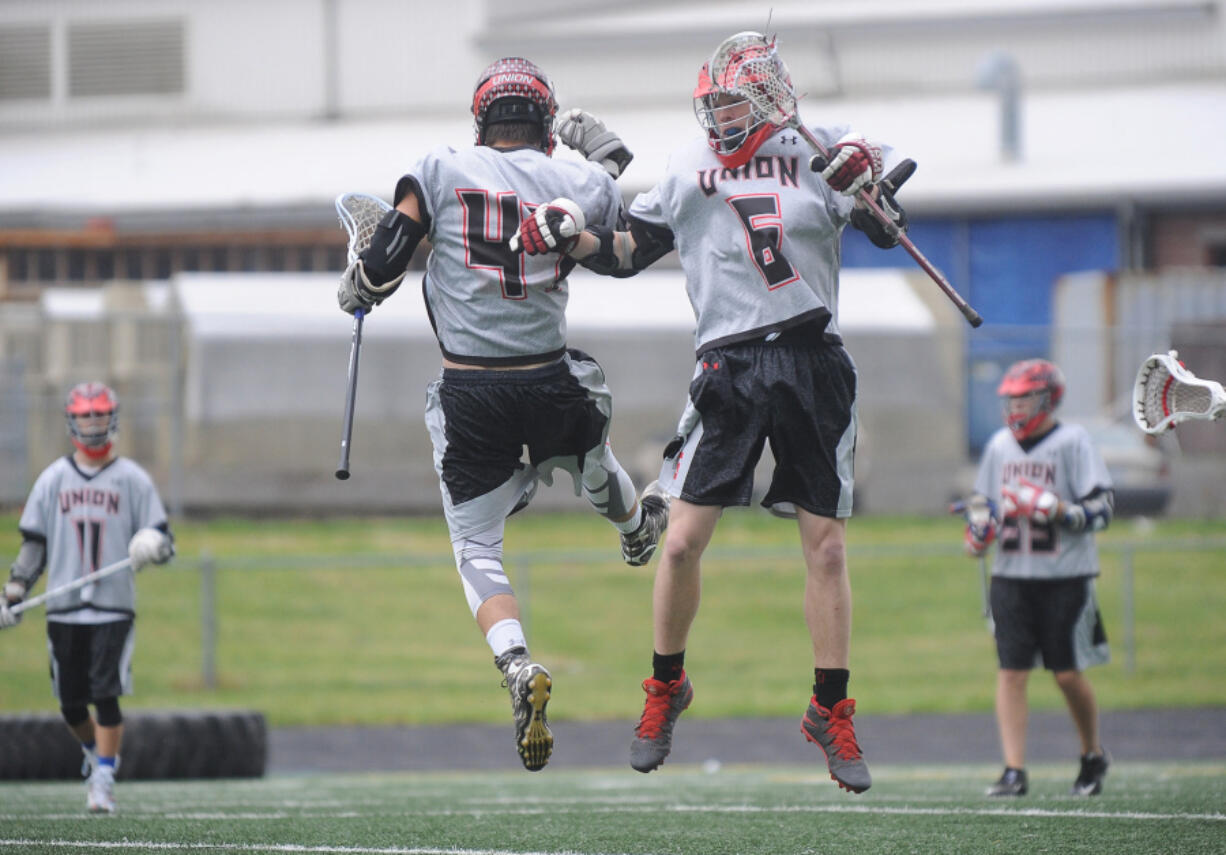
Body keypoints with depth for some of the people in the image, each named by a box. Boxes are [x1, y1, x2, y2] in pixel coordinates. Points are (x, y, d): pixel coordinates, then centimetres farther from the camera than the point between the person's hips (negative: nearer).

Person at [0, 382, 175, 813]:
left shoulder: (133, 479, 4)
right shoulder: (53, 479, 11)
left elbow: (162, 540, 3)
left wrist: (154, 546, -20)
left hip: (114, 607, -3)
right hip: (63, 608, 3)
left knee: (106, 696, -12)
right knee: (70, 702, 5)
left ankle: (103, 781, -5)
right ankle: (94, 751, 33)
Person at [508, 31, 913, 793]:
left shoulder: (815, 154, 4)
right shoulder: (688, 171, 9)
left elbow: (888, 232, -1)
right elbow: (629, 250, 11)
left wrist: (868, 185, -20)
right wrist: (573, 238, -6)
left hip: (813, 365, -1)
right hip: (730, 366, 1)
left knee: (827, 549, 2)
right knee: (684, 541, -5)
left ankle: (831, 713, 12)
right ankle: (667, 688, 16)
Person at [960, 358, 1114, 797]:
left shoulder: (1072, 442, -6)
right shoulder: (999, 444, 10)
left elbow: (1101, 508, -9)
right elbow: (981, 498, 24)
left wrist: (1056, 510, -23)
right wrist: (978, 527, 4)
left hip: (1065, 578, -4)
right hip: (1010, 575, 4)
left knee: (1068, 675, -1)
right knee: (1010, 672, -4)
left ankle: (1093, 756, 22)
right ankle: (1014, 771, -4)